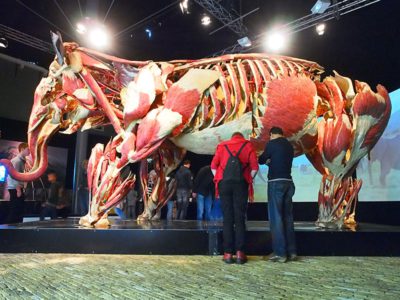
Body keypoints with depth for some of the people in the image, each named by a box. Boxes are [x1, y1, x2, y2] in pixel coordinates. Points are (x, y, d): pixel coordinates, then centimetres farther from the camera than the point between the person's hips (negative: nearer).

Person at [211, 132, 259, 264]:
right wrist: (248, 180, 13)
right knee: (240, 218, 1)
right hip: (241, 184, -1)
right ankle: (240, 252, -3)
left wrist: (219, 180, 13)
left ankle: (228, 253, 0)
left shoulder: (222, 145, 17)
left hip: (224, 183, 1)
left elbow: (213, 166, 7)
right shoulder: (248, 145, 14)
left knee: (227, 218, 2)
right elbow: (254, 167, 3)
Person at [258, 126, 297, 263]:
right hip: (288, 182, 7)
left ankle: (280, 252, -3)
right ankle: (291, 251, 14)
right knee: (287, 217, 11)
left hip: (276, 182, -7)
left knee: (276, 217, -3)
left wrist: (267, 160, 28)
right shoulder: (289, 146, 16)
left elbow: (261, 160, 5)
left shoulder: (272, 143, -4)